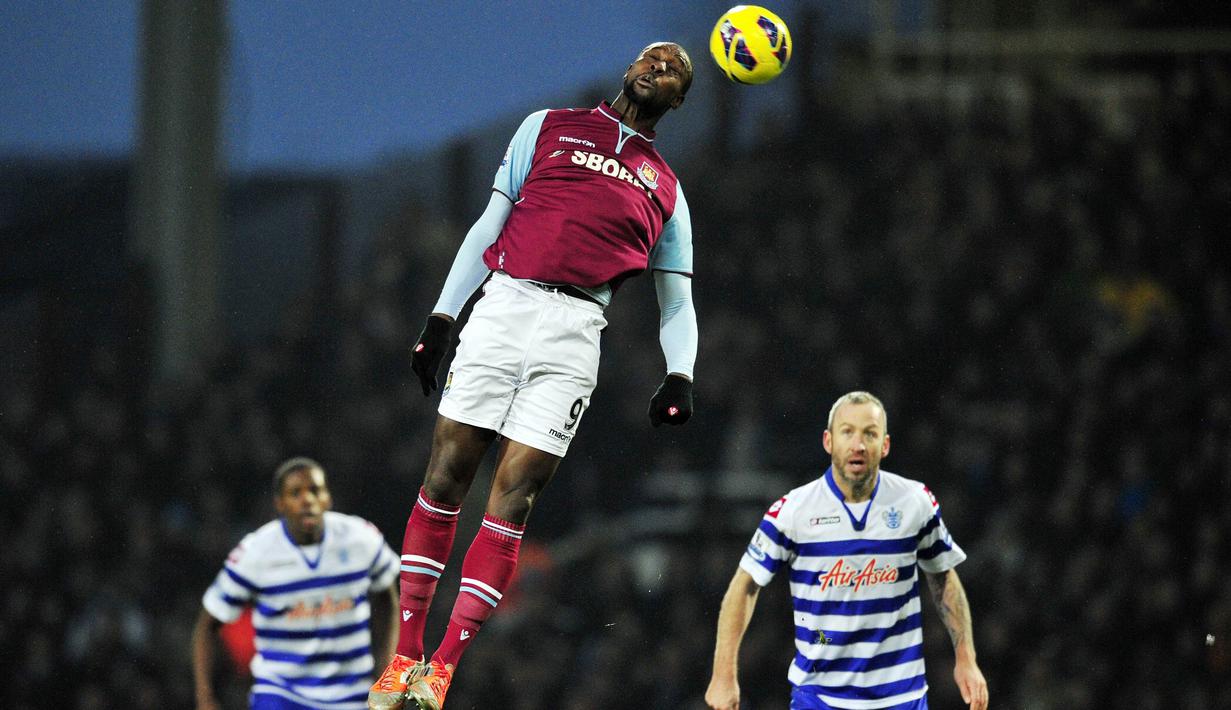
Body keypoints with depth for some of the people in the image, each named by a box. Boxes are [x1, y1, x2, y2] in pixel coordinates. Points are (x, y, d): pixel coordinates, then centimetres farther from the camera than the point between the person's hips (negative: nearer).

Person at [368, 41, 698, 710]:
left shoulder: (665, 190, 22)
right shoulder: (549, 127, 18)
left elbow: (678, 301, 21)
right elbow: (489, 226, 15)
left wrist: (679, 377, 3)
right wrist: (440, 318, 6)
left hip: (575, 336, 0)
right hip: (504, 305, 0)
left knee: (512, 501, -8)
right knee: (444, 479, -5)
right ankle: (405, 656, 1)